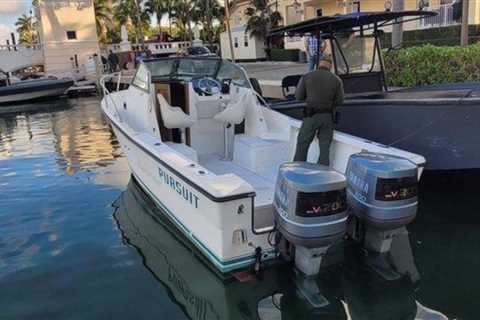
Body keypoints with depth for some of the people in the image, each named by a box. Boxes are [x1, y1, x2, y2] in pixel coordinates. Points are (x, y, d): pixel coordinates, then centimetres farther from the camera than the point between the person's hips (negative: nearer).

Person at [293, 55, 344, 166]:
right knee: (324, 146, 9)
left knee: (302, 144, 9)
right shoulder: (336, 80, 0)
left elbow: (298, 96, -1)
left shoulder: (307, 77, -3)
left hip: (311, 115, -1)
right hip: (328, 117, 1)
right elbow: (339, 101, 1)